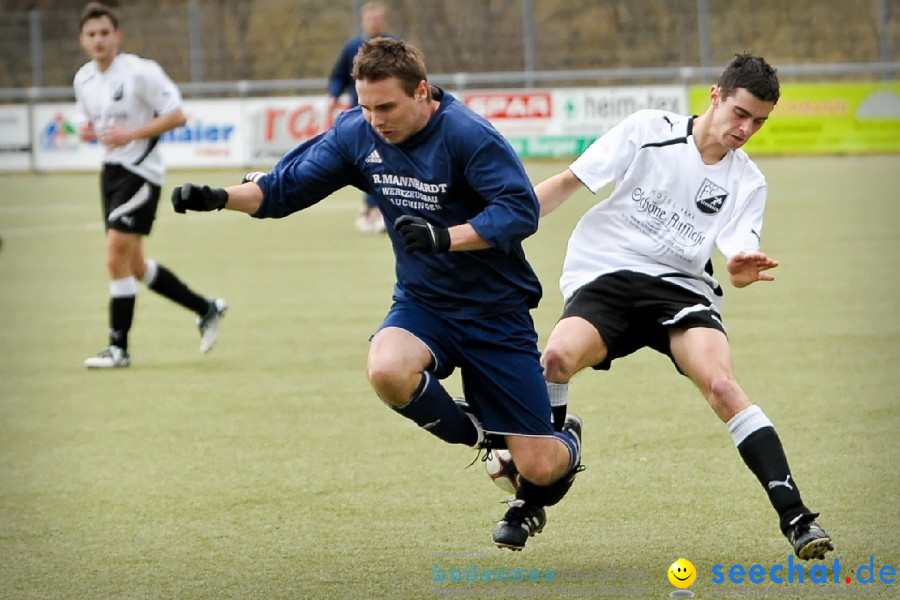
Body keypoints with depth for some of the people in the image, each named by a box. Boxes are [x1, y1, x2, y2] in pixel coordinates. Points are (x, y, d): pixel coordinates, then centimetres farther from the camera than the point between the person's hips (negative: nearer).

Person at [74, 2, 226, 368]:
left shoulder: (141, 72, -14)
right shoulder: (83, 79, 7)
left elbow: (176, 116, -14)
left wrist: (131, 134, -22)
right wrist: (86, 131, -3)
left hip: (139, 171, -8)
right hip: (111, 171, 8)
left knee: (117, 258, -14)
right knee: (134, 266, 12)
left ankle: (119, 347, -6)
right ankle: (206, 309, 30)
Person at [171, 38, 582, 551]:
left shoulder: (467, 136, -21)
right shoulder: (357, 133, -4)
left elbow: (521, 210, -27)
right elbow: (287, 187, 5)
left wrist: (446, 238, -40)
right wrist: (220, 196, -12)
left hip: (496, 311, -4)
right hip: (423, 303, 4)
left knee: (538, 466, -7)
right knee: (388, 369, -33)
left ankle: (568, 446, 35)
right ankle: (475, 435, -1)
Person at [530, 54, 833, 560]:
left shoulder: (747, 182, 6)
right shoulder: (649, 130, 1)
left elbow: (738, 263, -6)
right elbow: (569, 183, 6)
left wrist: (742, 271, -31)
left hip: (680, 287, 1)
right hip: (604, 278, -1)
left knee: (722, 384, -26)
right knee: (559, 357, -30)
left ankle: (796, 517, -25)